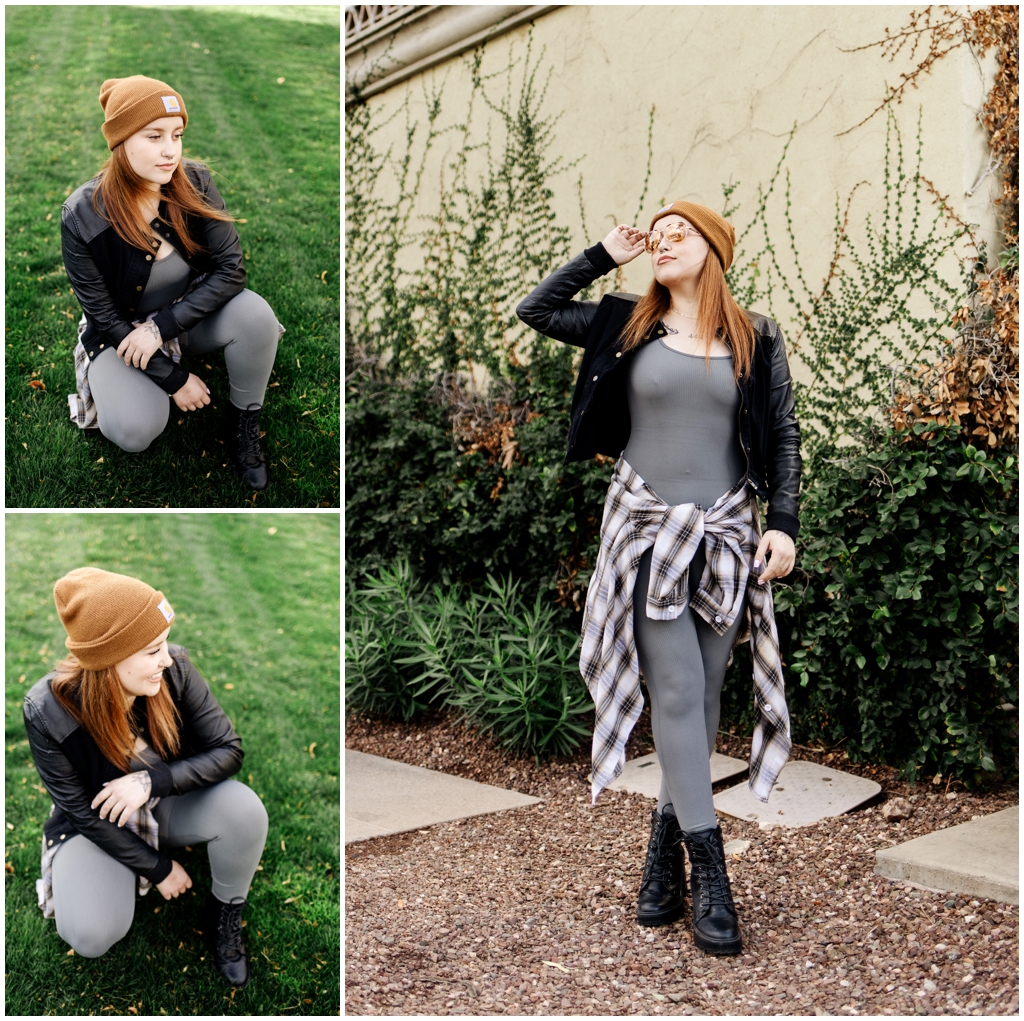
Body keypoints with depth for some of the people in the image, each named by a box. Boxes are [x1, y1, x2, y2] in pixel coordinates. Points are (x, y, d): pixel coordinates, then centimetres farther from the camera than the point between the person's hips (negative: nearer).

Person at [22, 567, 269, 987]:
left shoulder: (174, 670, -25)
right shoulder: (48, 713, -28)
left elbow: (227, 749, -18)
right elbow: (85, 813, -18)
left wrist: (153, 780, -33)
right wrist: (158, 868, -14)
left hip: (168, 804, 2)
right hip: (99, 825, -2)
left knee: (243, 807, -29)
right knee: (90, 935, -26)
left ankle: (225, 916, -1)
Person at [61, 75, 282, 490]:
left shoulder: (194, 184, -18)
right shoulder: (82, 217, -24)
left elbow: (230, 269, -19)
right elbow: (104, 316, -16)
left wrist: (161, 326, -27)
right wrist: (174, 378, -17)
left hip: (191, 313, 2)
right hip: (123, 331, -2)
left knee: (254, 312, -29)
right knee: (135, 430, -27)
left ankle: (243, 424, -6)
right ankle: (123, 387, 10)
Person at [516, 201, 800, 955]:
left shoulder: (756, 339, 7)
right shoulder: (629, 326, 8)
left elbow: (784, 434, 6)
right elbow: (535, 311, 10)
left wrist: (783, 522, -4)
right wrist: (605, 256, 7)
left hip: (726, 533, 1)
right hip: (648, 528, -1)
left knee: (702, 700, 5)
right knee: (677, 695, -8)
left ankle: (665, 856, 17)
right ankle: (708, 873, -6)